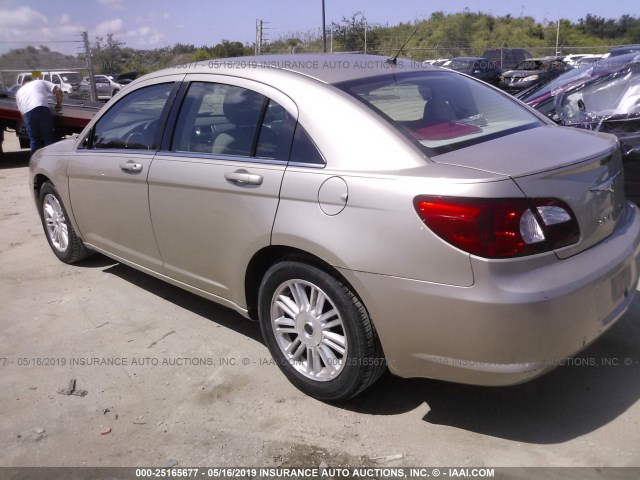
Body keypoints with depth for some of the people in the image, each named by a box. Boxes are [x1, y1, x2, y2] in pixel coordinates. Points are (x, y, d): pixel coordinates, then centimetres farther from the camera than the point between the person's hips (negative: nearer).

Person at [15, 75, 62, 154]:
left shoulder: (19, 92, 34)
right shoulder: (40, 82, 30)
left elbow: (21, 111, 26)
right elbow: (58, 91, 16)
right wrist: (59, 104, 27)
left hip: (27, 113, 2)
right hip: (42, 109, -2)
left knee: (34, 140, 10)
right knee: (48, 138, 2)